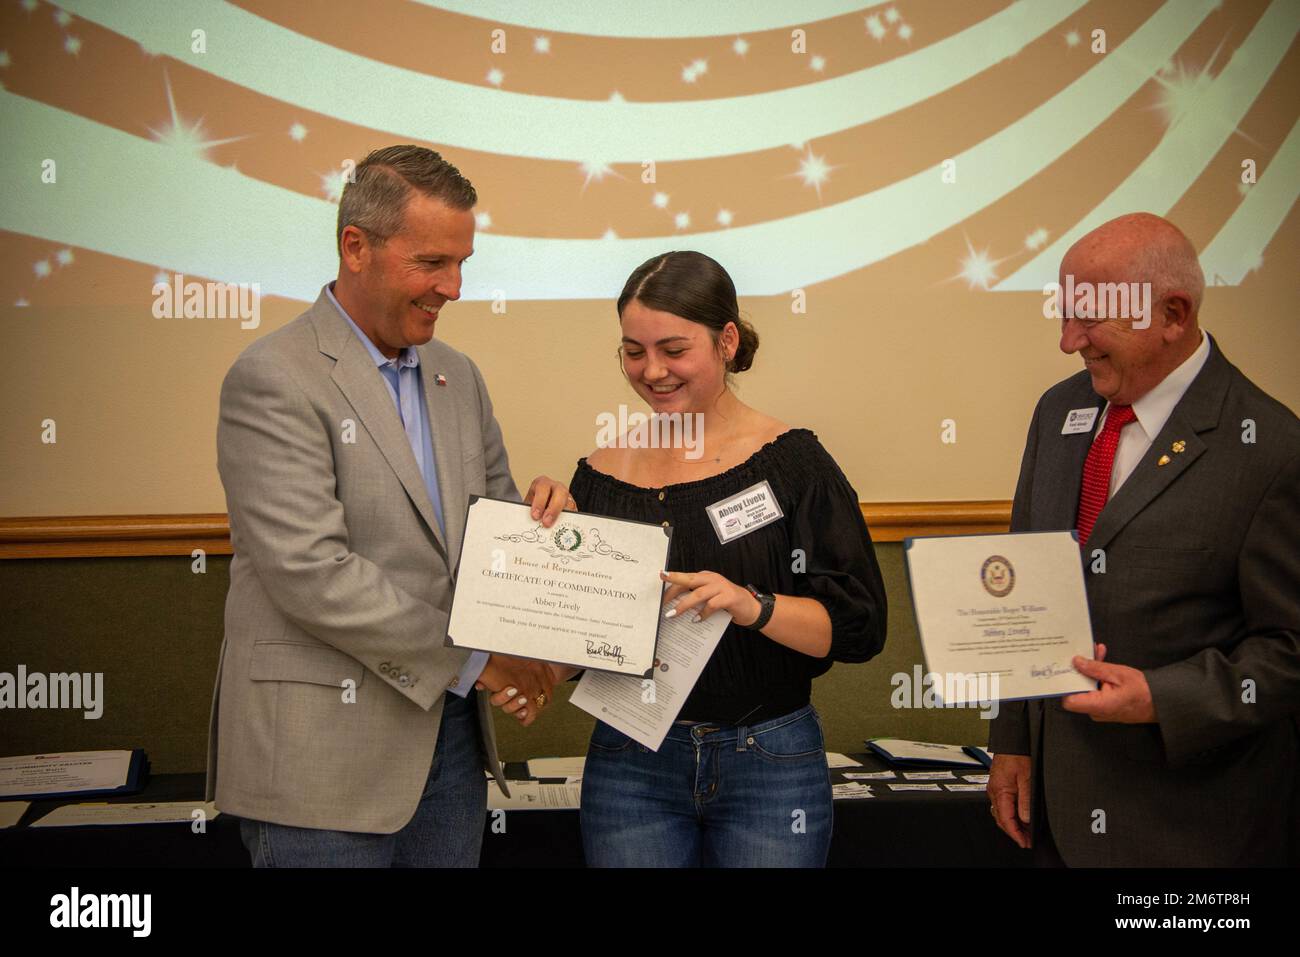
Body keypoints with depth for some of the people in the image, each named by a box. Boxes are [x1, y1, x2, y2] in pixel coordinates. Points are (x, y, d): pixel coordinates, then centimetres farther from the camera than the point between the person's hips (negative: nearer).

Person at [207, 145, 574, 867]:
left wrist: (533, 511, -5)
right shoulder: (273, 379, -11)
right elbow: (311, 573, -19)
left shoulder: (456, 376, 12)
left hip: (448, 724, 7)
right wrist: (472, 657, -15)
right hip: (321, 753, -7)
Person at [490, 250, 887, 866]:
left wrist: (752, 605, -25)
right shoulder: (601, 474, 4)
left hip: (770, 763, -2)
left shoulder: (792, 462, -5)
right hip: (628, 764, 2)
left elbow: (860, 625, -10)